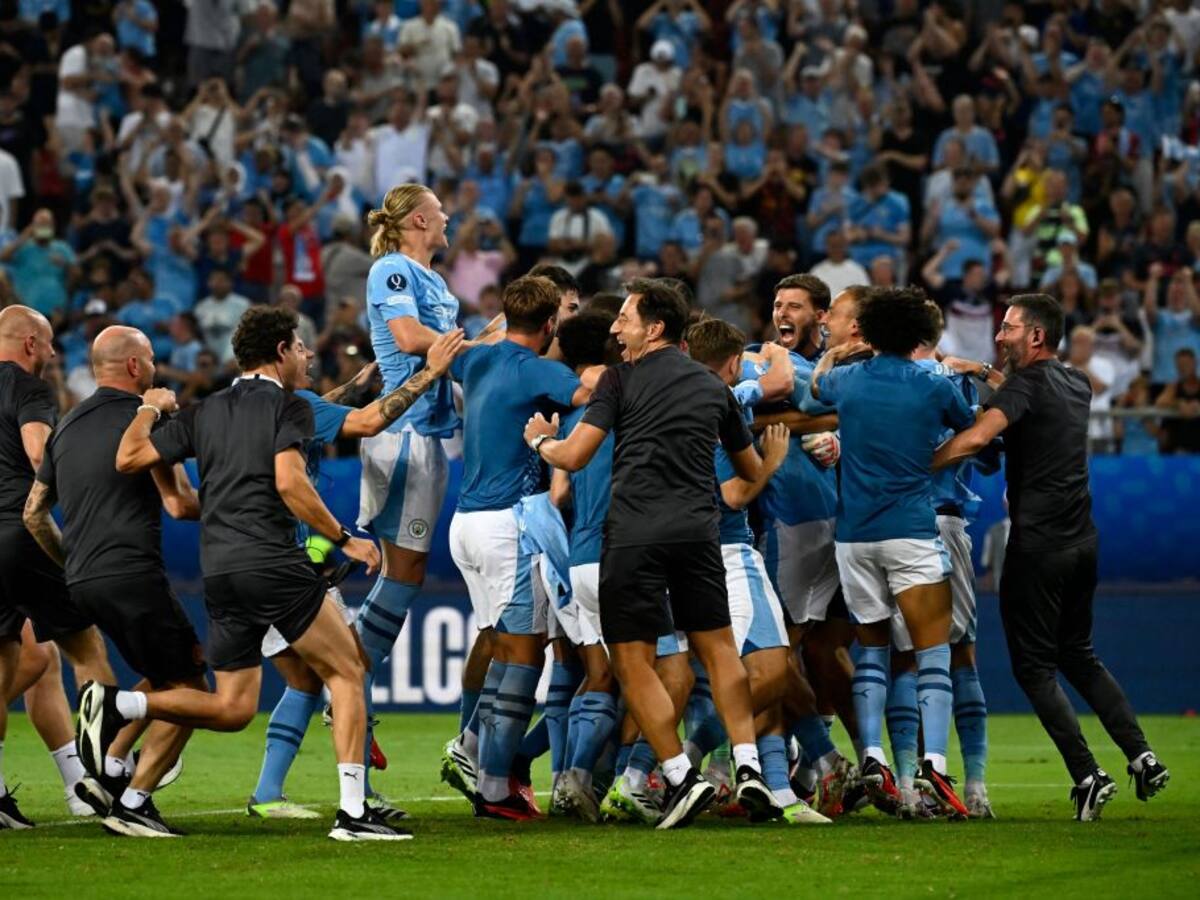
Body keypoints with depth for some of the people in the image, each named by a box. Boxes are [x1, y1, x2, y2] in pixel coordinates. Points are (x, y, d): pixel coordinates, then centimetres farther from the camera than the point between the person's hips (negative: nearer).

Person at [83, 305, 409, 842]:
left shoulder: (203, 413, 17)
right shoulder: (288, 406, 0)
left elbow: (128, 458, 12)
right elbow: (289, 481, -14)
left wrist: (149, 409, 30)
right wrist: (344, 539, -8)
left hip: (217, 573, 6)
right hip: (273, 564, -6)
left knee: (232, 708, 12)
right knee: (346, 672, 3)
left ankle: (116, 705, -5)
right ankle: (352, 812, -7)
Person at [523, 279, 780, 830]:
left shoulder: (623, 378, 2)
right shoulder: (713, 387, 17)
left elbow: (573, 456, -3)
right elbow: (752, 470, 27)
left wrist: (540, 440, 19)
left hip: (634, 532, -4)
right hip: (697, 529, 4)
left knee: (633, 662, 2)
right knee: (718, 648, 12)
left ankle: (682, 777, -5)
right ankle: (748, 769, 1)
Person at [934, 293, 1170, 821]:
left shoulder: (1026, 383, -11)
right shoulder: (1077, 385, 13)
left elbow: (977, 438, -27)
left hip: (1037, 545, -8)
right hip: (1082, 540, 8)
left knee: (1034, 666, 0)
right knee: (1079, 655, 20)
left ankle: (1087, 775, -10)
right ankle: (1140, 755, 8)